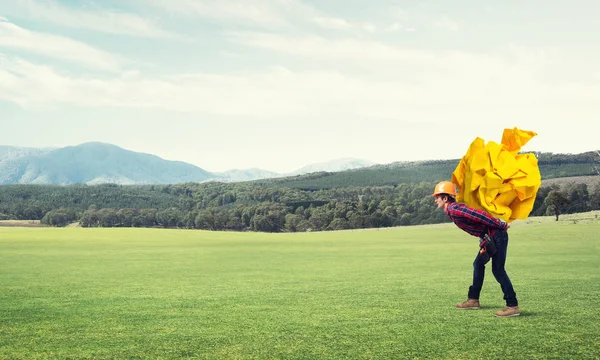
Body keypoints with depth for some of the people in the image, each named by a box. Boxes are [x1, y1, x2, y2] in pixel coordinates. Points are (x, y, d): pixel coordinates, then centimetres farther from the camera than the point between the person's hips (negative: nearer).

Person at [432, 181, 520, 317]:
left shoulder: (454, 210, -17)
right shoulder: (452, 210, 14)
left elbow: (479, 215, -24)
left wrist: (502, 226, -19)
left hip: (496, 236, -11)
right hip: (488, 237, 11)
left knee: (498, 270, -10)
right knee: (478, 264, 18)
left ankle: (513, 306, -8)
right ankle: (473, 300, 28)